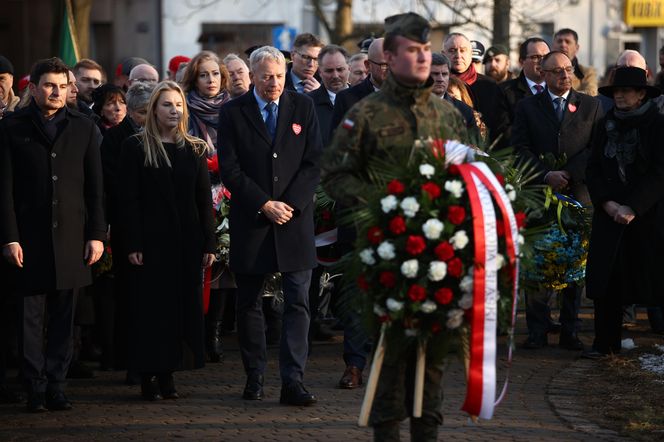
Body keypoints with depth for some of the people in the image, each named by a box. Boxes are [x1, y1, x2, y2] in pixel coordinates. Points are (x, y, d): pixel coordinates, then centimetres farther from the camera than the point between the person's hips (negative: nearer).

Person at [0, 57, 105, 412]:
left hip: (71, 236, 2)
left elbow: (95, 186, 9)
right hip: (29, 237, -2)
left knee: (62, 318, 4)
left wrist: (97, 234, 2)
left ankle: (56, 386, 9)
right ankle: (36, 389, 5)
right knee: (31, 317, 0)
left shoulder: (84, 128, 9)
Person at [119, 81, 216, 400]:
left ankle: (167, 375, 10)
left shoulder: (194, 149, 10)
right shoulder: (136, 148, 0)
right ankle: (148, 377, 3)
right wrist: (132, 245, -13)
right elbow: (128, 199, -5)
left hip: (187, 242, 4)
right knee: (151, 307, -2)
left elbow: (204, 200, 8)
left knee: (183, 307, 3)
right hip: (151, 240, -4)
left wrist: (209, 243, 1)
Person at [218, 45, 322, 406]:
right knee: (248, 304, 6)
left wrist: (291, 205, -9)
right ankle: (254, 378, 16)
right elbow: (229, 169, -4)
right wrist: (264, 205, -11)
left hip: (295, 218, 0)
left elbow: (313, 162, 2)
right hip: (250, 221, 0)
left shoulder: (303, 107, 6)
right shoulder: (232, 112, 1)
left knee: (298, 303, -6)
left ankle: (293, 382, -9)